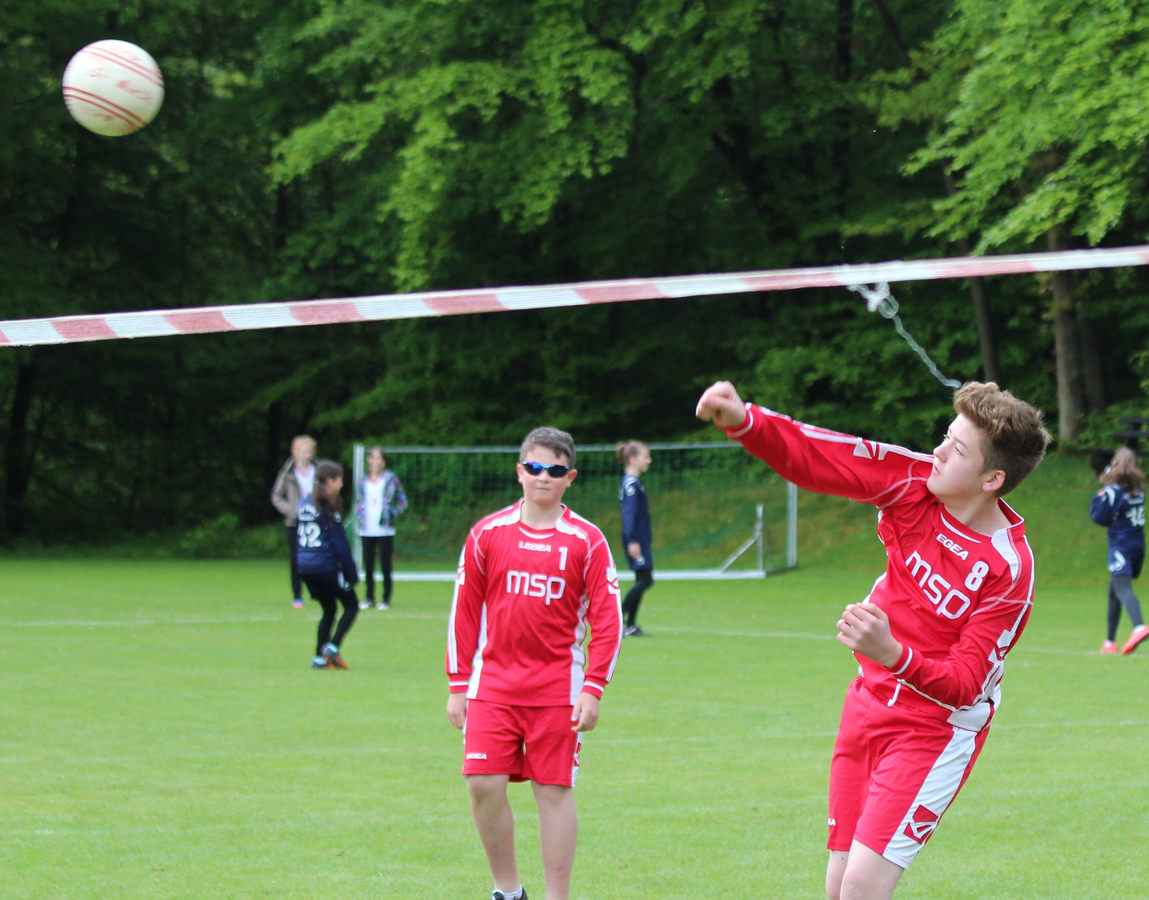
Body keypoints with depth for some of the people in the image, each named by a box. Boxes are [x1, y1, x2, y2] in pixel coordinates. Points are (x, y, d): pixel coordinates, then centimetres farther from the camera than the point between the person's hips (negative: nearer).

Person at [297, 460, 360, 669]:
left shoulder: (304, 503, 11)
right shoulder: (329, 507, -12)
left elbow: (298, 537, 17)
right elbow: (340, 544, -13)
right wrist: (352, 573, -9)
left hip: (305, 566, 7)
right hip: (326, 565, -7)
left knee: (329, 609, 18)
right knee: (351, 606, 5)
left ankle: (320, 657, 12)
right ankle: (333, 646, -10)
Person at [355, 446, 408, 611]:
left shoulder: (391, 479, 1)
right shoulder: (363, 481, 9)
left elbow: (402, 501, 6)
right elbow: (358, 503, 16)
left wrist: (392, 515, -6)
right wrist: (359, 520, 4)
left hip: (384, 530, -3)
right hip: (366, 531, 3)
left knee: (385, 566, -3)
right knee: (368, 566, 6)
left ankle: (386, 599, 4)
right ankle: (369, 598, 15)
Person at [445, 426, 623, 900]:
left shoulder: (587, 541, 1)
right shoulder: (487, 533, 5)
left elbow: (607, 620, -1)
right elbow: (464, 612, 10)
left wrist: (593, 688, -9)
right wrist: (458, 685, 7)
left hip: (558, 689, -1)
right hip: (493, 680, 1)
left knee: (554, 791, 1)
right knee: (483, 784, -7)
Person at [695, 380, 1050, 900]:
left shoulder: (1010, 569, -23)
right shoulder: (915, 482, -8)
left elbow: (964, 684, -24)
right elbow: (815, 461, -10)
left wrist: (893, 655, -42)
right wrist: (743, 422, -27)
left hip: (934, 731, -6)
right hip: (867, 703, 6)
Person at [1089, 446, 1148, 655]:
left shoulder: (1114, 491, -11)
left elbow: (1100, 517, -11)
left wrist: (1097, 500, 8)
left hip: (1121, 544, -8)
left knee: (1123, 589, -22)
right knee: (1114, 591, 19)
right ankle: (1110, 641, 24)